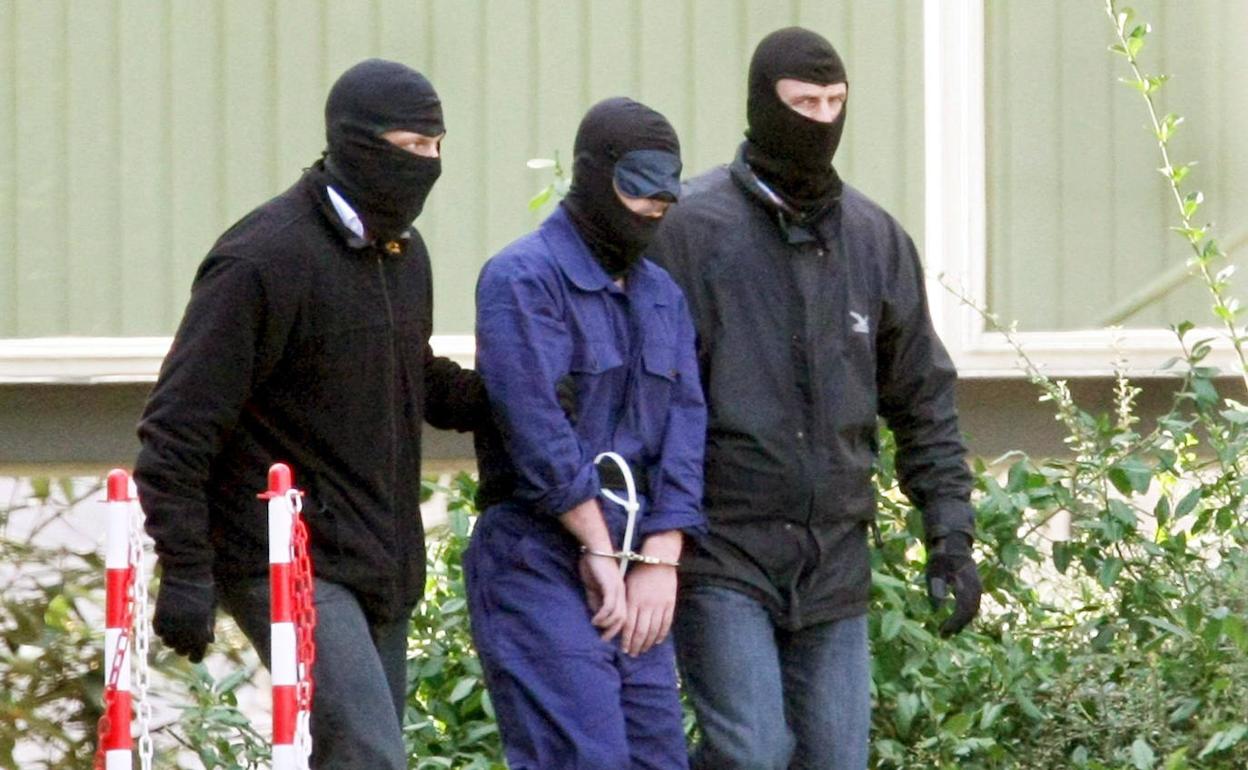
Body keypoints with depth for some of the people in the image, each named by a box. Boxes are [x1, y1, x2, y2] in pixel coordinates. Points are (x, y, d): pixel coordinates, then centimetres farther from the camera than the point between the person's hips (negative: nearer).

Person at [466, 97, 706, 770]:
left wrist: (659, 560, -4)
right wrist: (601, 552, -13)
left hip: (634, 570, 8)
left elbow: (683, 429, 9)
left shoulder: (661, 295, 17)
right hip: (539, 558, -8)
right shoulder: (523, 278, -7)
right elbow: (537, 424, -15)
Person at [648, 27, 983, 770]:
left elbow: (923, 399, 14)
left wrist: (952, 533, 6)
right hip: (722, 550, -5)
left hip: (834, 561, 5)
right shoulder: (693, 228, -7)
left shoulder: (876, 238, 8)